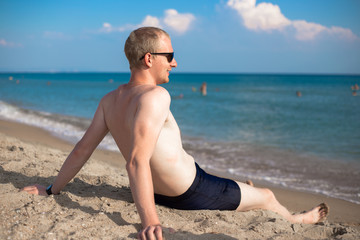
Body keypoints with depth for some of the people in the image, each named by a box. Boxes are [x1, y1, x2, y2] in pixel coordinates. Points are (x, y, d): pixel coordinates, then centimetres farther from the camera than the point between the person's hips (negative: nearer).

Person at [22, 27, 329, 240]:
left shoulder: (110, 100, -5)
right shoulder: (156, 96, -30)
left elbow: (83, 149, -2)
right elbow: (137, 161, -40)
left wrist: (52, 189, 7)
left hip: (161, 190, 8)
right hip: (193, 193, -8)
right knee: (266, 197, 16)